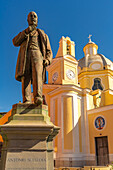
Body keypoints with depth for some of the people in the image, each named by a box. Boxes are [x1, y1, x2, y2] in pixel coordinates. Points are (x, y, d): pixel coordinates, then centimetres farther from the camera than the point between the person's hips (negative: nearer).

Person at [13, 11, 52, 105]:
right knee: (26, 77, -19)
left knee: (37, 74, -28)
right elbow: (15, 42, 10)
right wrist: (27, 31, 1)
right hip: (25, 55, 1)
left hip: (37, 54, -1)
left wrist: (47, 60, -2)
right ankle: (27, 101, -29)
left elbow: (49, 51, 21)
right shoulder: (23, 33, 32)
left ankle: (38, 97, -44)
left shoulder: (43, 35, 30)